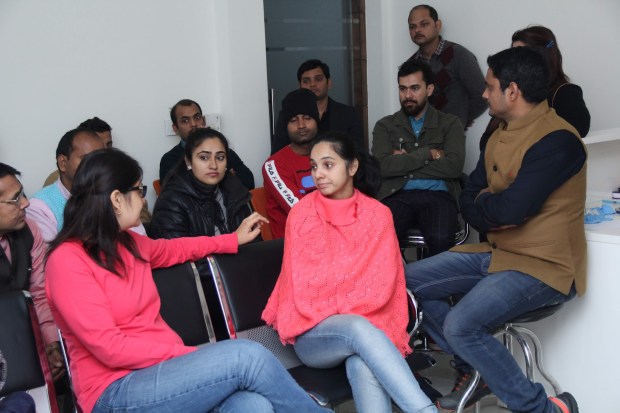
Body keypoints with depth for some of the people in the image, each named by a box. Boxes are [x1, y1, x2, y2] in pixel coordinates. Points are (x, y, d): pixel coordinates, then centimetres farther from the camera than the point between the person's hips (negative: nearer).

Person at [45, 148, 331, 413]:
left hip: (164, 365, 7)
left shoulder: (127, 243, 12)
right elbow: (110, 348, -17)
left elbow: (173, 249, 35)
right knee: (247, 356, -23)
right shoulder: (67, 260, -12)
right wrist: (191, 354, -17)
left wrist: (235, 239, 40)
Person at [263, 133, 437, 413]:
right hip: (312, 335, -1)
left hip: (367, 324, 1)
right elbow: (301, 285, 1)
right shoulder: (301, 214, 1)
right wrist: (350, 315, -5)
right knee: (359, 328, -37)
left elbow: (381, 284, 0)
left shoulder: (378, 214, 3)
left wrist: (337, 307, -11)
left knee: (364, 366, -36)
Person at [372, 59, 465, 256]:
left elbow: (454, 166, -3)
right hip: (398, 195, 1)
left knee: (441, 240, -32)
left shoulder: (449, 123, 14)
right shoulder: (385, 126, 16)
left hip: (437, 196, 0)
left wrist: (405, 163, 0)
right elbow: (383, 166, -2)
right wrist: (427, 154, -2)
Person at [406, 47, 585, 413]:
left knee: (461, 326, -27)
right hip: (498, 252, 9)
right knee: (408, 281, 5)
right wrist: (493, 211, -12)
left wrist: (484, 202, -5)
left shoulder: (558, 140, -19)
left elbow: (510, 209, -27)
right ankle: (474, 369, 14)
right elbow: (469, 201, 10)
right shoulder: (501, 135, 9)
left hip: (544, 265, -9)